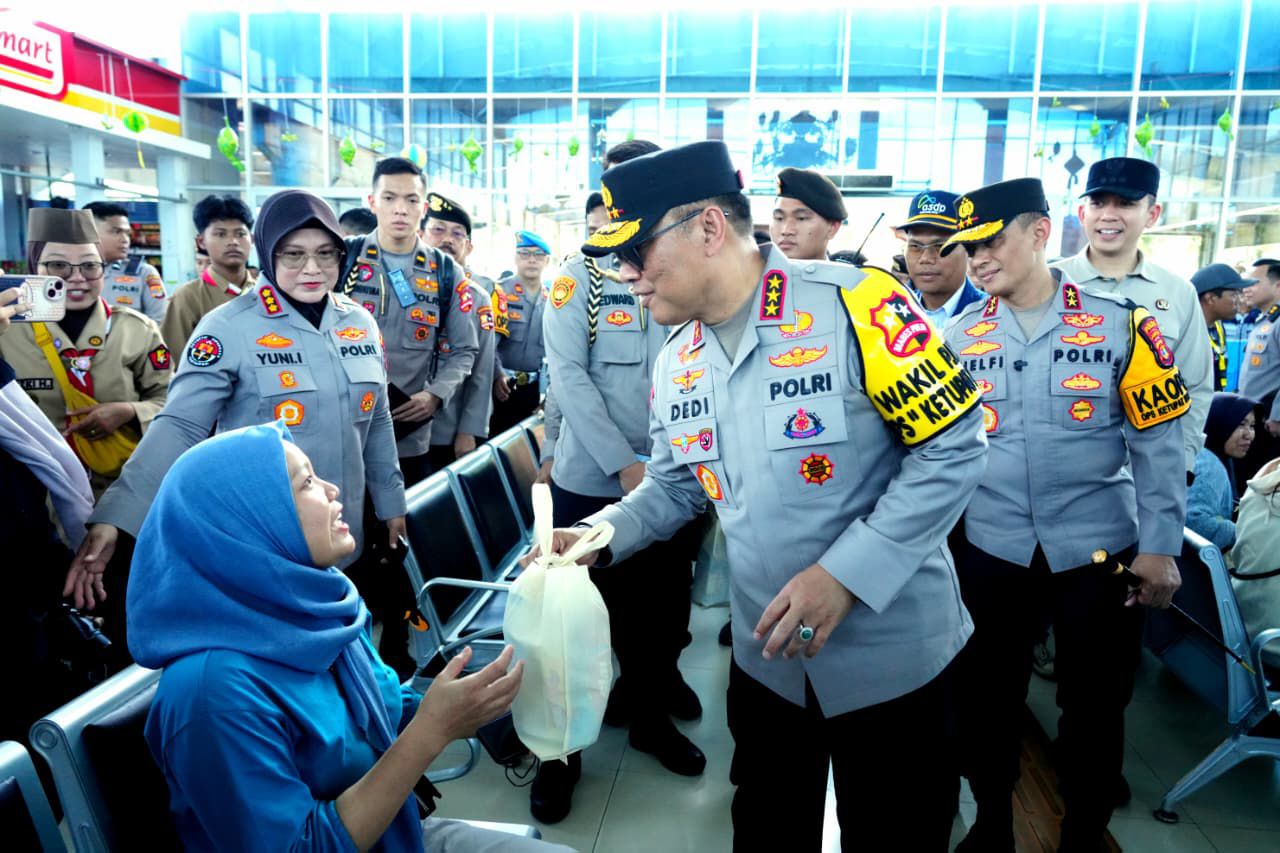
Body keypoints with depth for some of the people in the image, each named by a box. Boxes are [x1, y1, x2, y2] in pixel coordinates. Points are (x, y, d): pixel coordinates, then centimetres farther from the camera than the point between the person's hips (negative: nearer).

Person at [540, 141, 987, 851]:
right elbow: (674, 488, 13)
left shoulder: (854, 302, -20)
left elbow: (954, 448, -18)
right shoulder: (676, 363, 3)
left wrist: (846, 573, -24)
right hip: (765, 659, 6)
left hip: (891, 652, -5)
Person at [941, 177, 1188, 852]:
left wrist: (1159, 546, -5)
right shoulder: (959, 334, 1)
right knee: (986, 699, 13)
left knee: (1094, 707, 12)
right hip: (992, 551, 2)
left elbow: (1157, 444, -2)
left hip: (1100, 552, -1)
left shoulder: (1121, 323, -5)